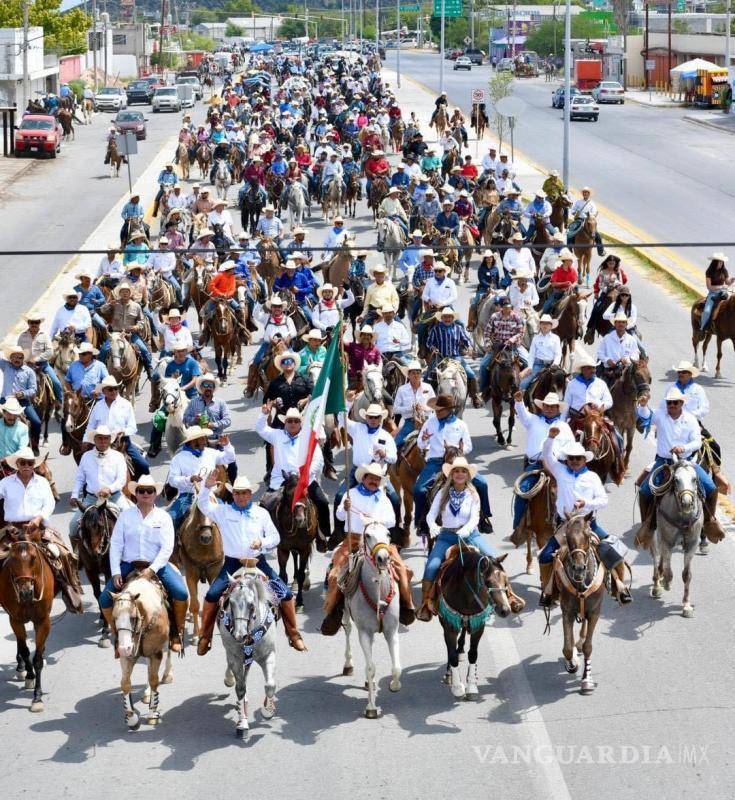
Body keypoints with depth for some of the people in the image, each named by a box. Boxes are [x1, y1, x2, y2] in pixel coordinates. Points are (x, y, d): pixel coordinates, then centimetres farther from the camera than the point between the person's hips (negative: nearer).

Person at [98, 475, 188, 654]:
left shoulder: (163, 517, 4)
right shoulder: (125, 515, 6)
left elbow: (167, 547, -5)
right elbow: (115, 544, 2)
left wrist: (152, 570, -18)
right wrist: (116, 572, -10)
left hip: (156, 565, -1)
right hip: (129, 565, 1)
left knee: (181, 593, -23)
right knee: (105, 599, -15)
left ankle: (177, 634, -2)